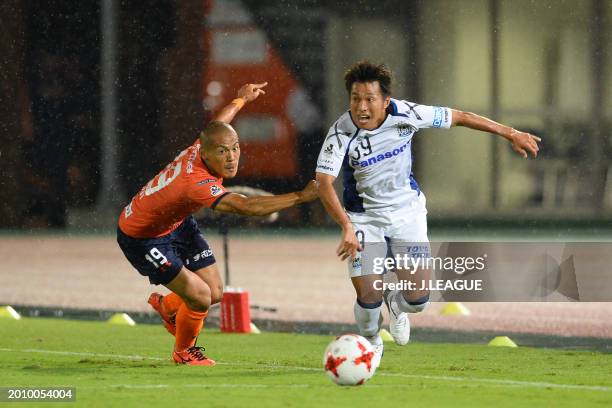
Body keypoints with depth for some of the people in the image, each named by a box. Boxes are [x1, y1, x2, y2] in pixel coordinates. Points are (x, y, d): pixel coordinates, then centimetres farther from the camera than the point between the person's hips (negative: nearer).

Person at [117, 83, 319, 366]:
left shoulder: (200, 148, -17)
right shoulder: (197, 183, -42)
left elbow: (218, 124, 9)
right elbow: (246, 206, -52)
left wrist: (242, 99, 29)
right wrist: (300, 197, -53)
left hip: (176, 223, 9)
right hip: (142, 238, -9)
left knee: (215, 292, 7)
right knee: (200, 297, -14)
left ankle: (167, 306, 40)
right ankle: (183, 351, 17)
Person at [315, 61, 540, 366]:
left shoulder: (404, 114, -19)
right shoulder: (340, 133, -24)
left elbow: (458, 118, -6)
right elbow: (324, 182, -33)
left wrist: (509, 134, 0)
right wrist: (346, 227, -47)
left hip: (406, 210, 2)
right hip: (364, 217, -2)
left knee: (417, 299, -7)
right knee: (368, 297, -12)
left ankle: (395, 305, 33)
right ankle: (371, 342, 25)